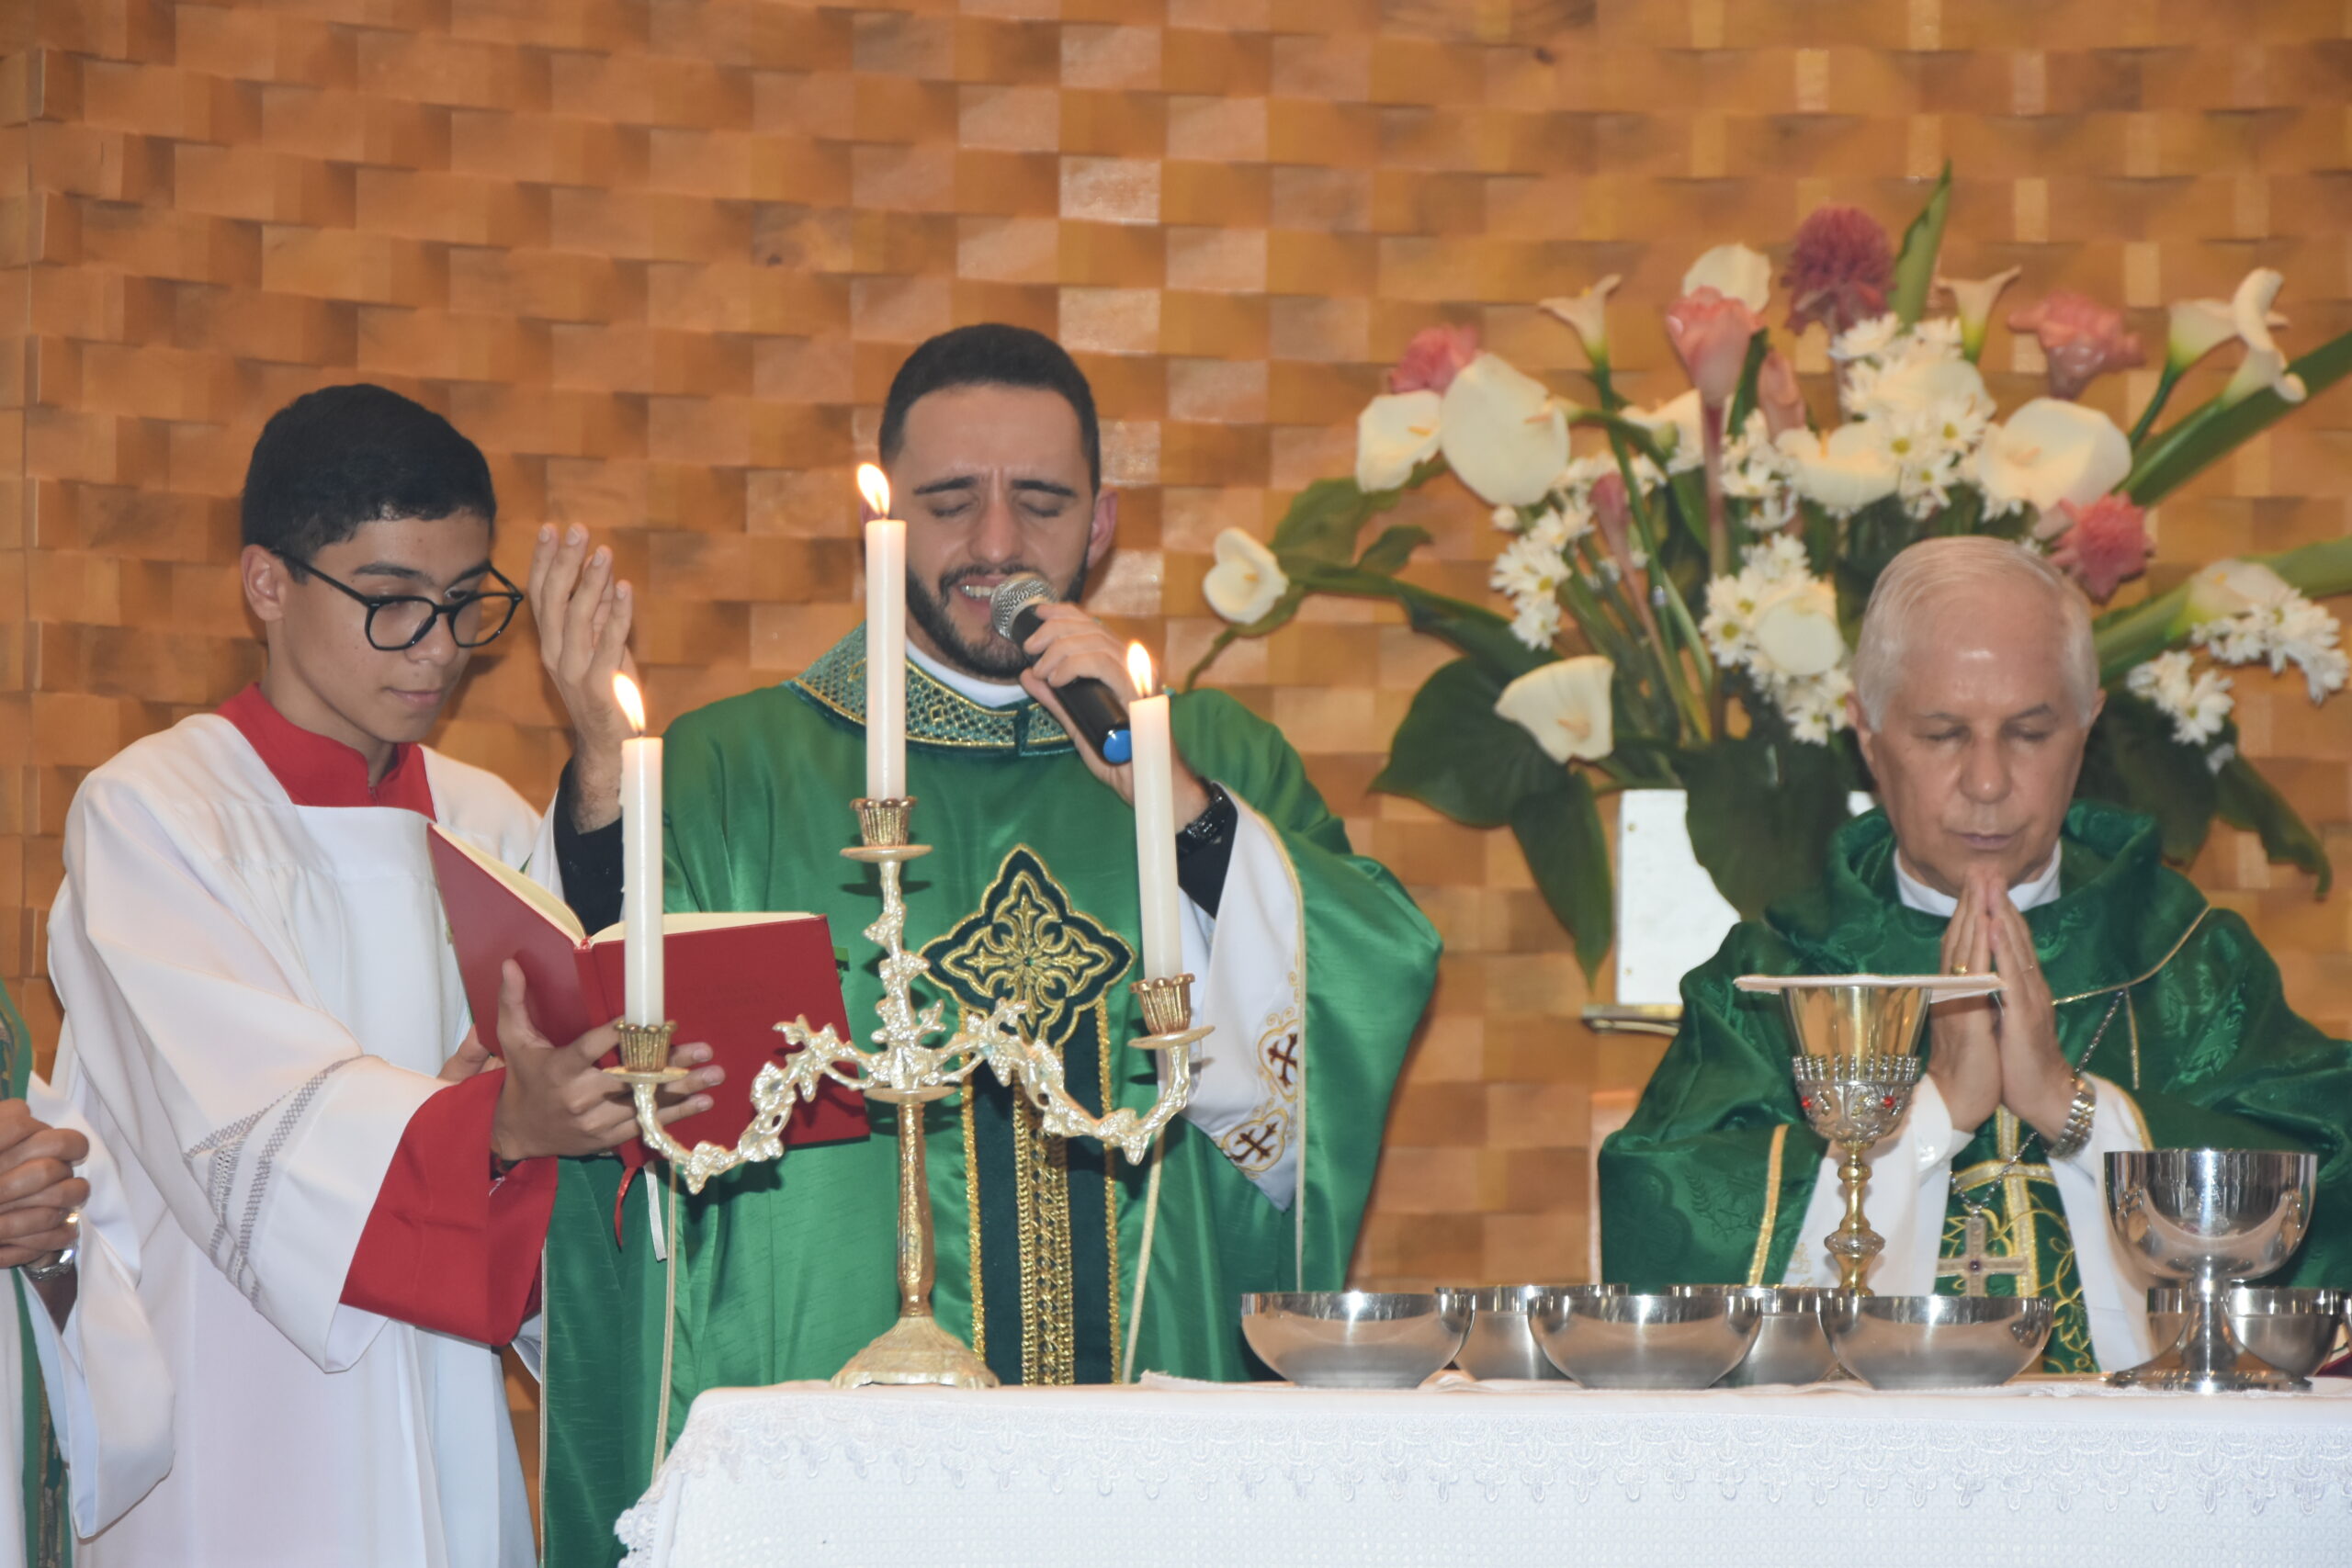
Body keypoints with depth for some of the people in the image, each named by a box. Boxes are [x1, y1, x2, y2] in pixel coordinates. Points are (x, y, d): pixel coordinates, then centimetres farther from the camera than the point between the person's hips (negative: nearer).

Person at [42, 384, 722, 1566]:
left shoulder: (494, 831, 12)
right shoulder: (147, 815, -5)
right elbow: (249, 1126, -18)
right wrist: (493, 1120, -33)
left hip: (451, 1441, 5)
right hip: (239, 1445, -5)